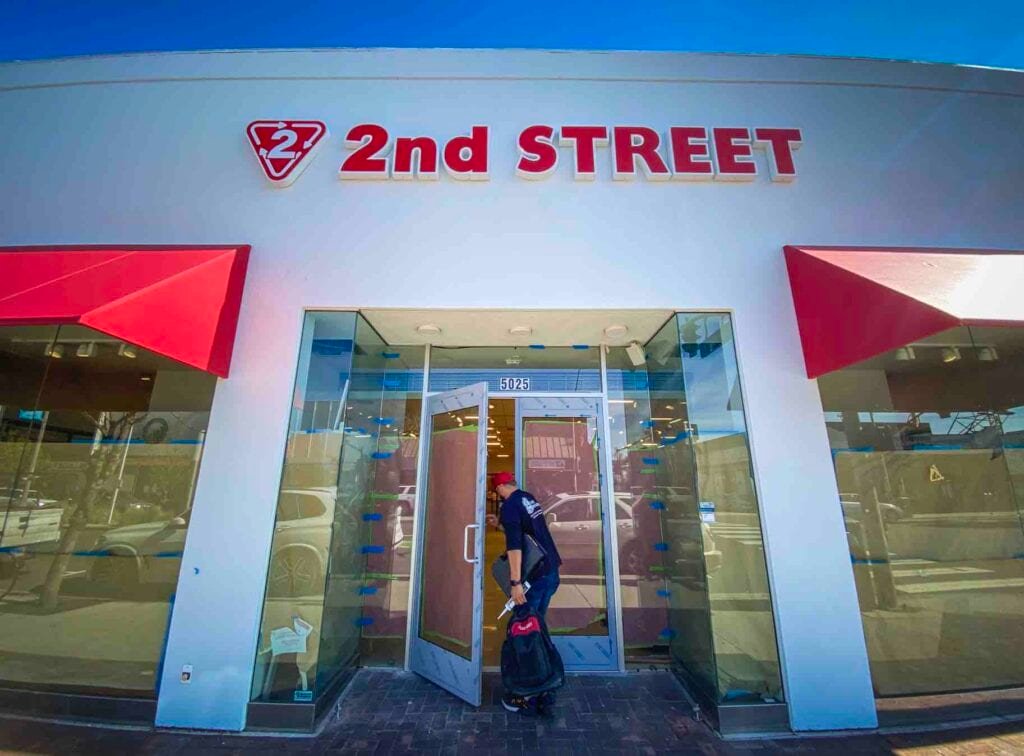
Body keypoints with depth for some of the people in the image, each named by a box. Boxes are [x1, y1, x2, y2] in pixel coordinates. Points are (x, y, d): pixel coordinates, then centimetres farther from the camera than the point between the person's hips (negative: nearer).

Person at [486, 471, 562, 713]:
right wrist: (500, 522, 30)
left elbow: (514, 545, -23)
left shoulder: (509, 506, -15)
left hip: (534, 575, -8)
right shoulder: (529, 498, 9)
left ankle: (524, 695, 12)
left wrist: (516, 583, -23)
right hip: (551, 571, 8)